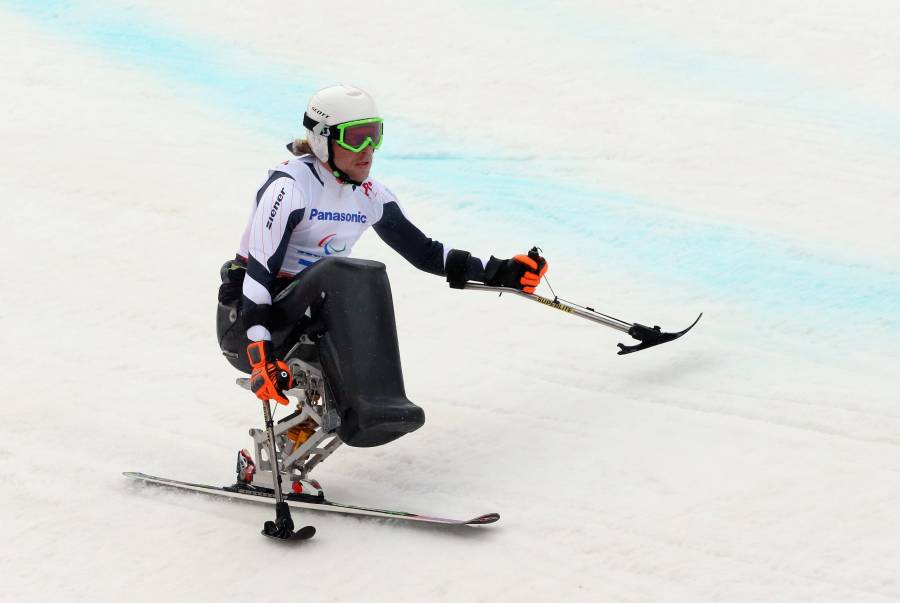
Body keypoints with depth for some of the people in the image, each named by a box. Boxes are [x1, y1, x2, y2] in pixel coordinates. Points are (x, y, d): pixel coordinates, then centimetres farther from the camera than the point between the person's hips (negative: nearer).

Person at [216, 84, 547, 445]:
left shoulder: (369, 196, 5)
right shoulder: (289, 187, -18)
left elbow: (424, 251, 12)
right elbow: (257, 271, -23)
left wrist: (499, 273, 2)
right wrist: (260, 356, -34)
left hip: (308, 319, 8)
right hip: (246, 323, -8)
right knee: (347, 277, -31)